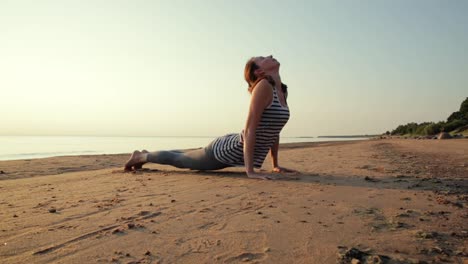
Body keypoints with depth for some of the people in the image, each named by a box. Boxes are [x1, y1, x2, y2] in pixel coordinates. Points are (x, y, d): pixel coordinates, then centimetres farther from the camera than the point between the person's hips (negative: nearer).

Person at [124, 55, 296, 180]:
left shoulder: (282, 90, 4)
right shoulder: (263, 86, -24)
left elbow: (273, 130, 10)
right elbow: (250, 129, -29)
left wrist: (275, 165, 7)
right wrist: (250, 170, -31)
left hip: (237, 152, 9)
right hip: (227, 150, -9)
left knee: (185, 158, 28)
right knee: (179, 160, 15)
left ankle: (145, 155, 51)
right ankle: (141, 156, 41)